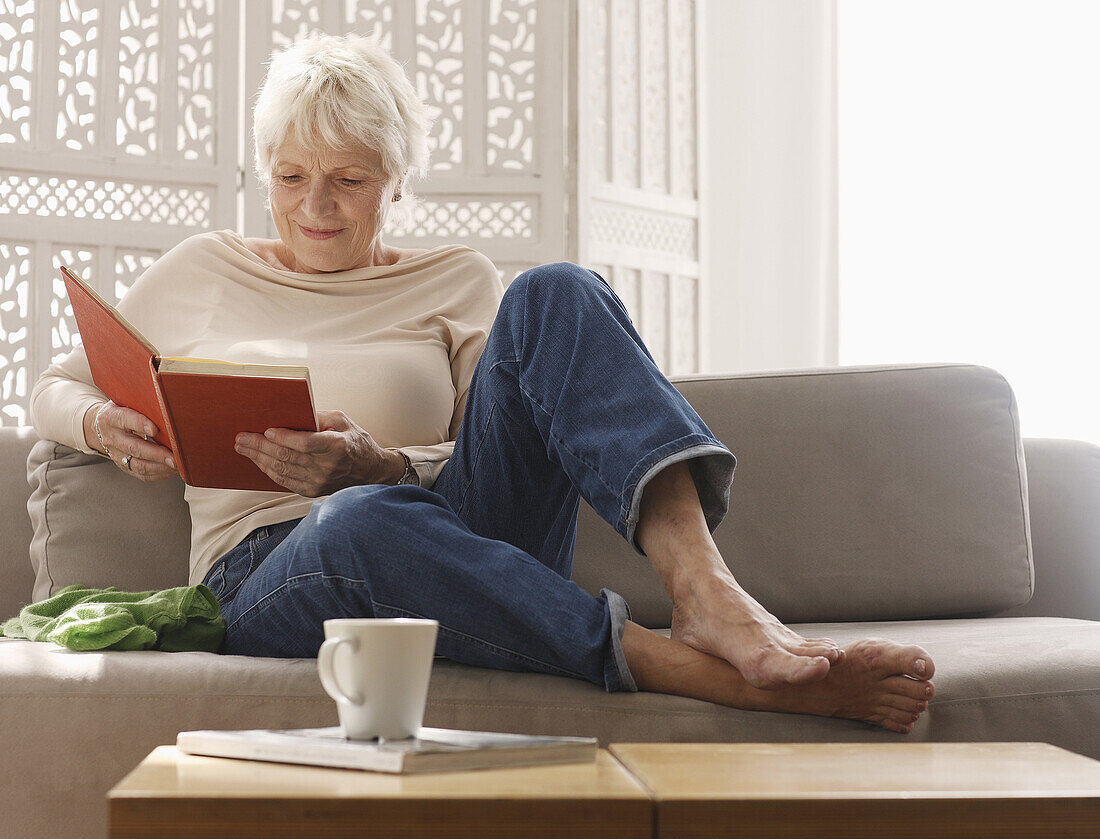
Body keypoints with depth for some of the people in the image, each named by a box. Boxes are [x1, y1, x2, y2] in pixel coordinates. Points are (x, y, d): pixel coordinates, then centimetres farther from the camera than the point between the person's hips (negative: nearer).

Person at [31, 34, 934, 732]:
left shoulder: (454, 280, 19)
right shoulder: (202, 271, 20)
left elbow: (486, 456, 10)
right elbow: (54, 389, 25)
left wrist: (380, 469, -13)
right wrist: (107, 424, -1)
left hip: (462, 547, 1)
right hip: (268, 575, -1)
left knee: (553, 295, -21)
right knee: (370, 522, -42)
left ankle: (706, 591, -42)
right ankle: (720, 675, -48)